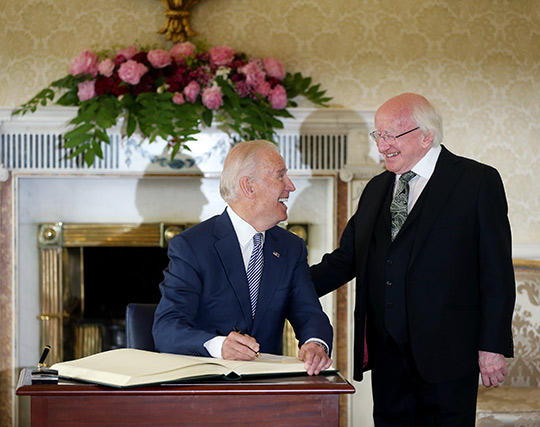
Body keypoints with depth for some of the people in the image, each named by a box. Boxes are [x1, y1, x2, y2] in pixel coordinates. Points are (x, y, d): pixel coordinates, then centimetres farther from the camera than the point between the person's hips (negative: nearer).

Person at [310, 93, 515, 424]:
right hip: (386, 352, 5)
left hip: (446, 352, -5)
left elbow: (497, 271, -6)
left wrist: (493, 346, -11)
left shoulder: (477, 181, -3)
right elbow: (345, 260, 16)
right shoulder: (376, 189, 16)